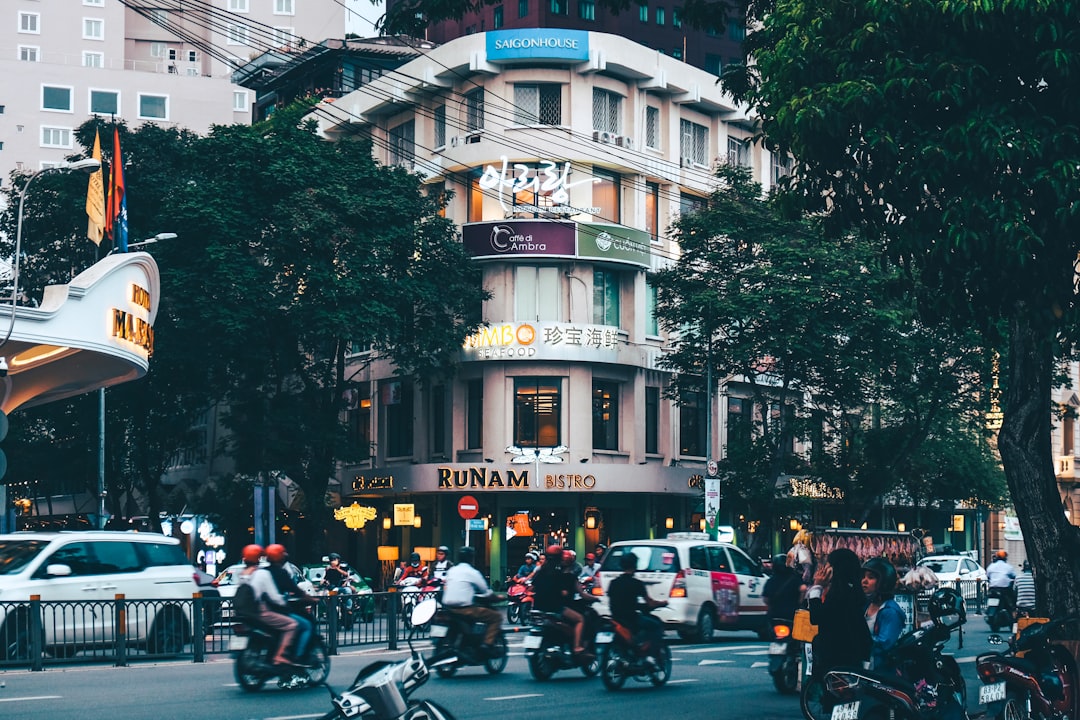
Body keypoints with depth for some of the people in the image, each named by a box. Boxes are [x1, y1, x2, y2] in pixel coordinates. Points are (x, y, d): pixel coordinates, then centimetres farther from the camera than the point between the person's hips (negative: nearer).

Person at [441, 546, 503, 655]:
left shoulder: (451, 571, 14)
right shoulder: (472, 572, -4)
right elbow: (486, 593, 0)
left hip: (448, 608, 8)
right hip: (464, 608, -8)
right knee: (496, 616, 1)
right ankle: (488, 644, -11)